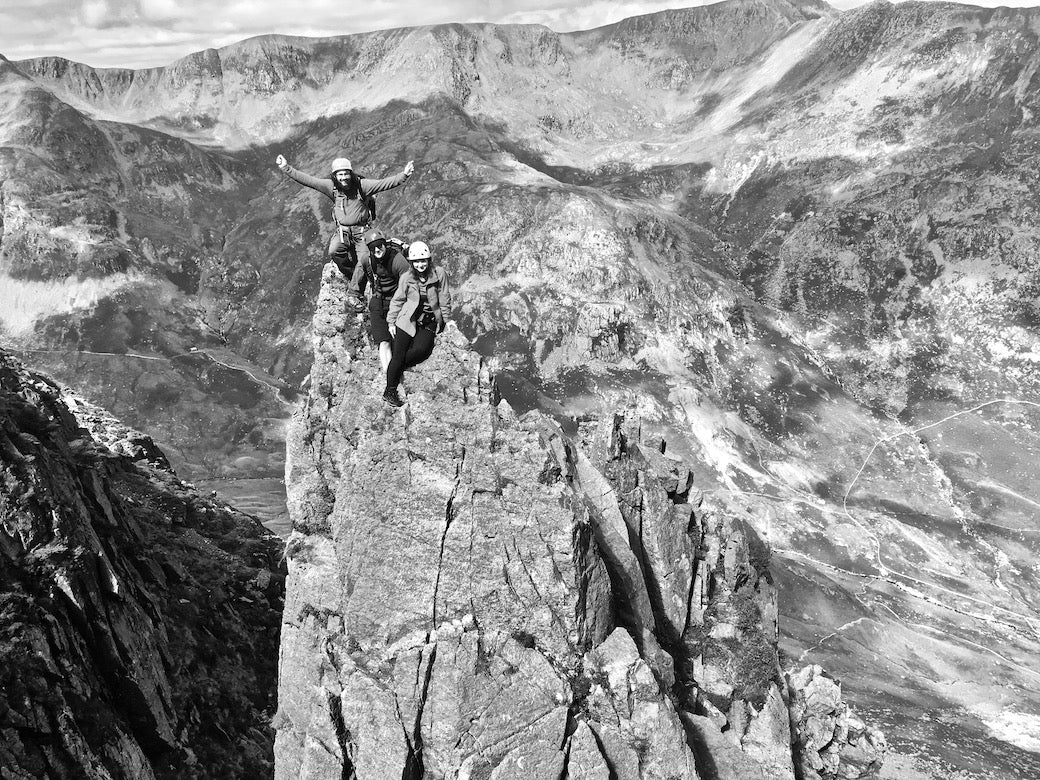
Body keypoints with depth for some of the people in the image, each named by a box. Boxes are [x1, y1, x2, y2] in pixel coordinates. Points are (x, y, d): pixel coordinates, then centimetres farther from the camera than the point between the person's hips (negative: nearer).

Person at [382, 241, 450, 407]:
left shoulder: (439, 273, -6)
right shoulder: (407, 278, -4)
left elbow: (444, 298, 1)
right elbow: (397, 300, 7)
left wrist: (444, 320, 2)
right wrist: (391, 322, 7)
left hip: (429, 322, 0)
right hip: (408, 319, 0)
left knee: (422, 349, -22)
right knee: (398, 355, -5)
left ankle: (398, 367, 7)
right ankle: (389, 391, 7)